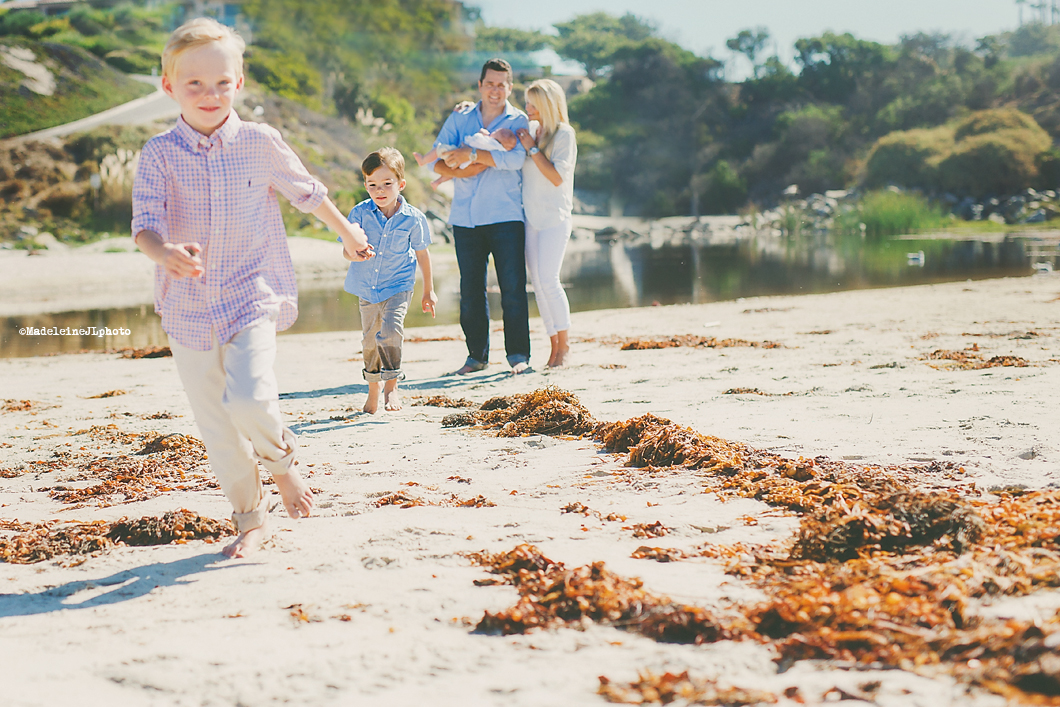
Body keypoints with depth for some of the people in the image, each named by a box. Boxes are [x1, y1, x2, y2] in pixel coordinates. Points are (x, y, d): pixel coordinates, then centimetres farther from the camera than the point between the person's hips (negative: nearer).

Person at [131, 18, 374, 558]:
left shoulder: (260, 143, -1)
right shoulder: (159, 154, -4)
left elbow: (307, 192, 16)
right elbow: (145, 223, -16)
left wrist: (349, 232, 30)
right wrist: (166, 253, -39)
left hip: (253, 296, -2)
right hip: (189, 309, 2)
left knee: (249, 400, -24)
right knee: (215, 428, 7)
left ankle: (282, 462, 9)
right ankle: (250, 519, 25)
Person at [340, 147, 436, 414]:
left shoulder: (412, 218, -12)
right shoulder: (360, 213, -12)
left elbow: (422, 252, 2)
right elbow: (346, 249, -12)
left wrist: (429, 290, 9)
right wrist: (353, 251, -38)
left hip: (398, 285, -2)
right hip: (367, 287, 3)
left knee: (390, 331, -23)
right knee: (370, 339, 15)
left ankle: (391, 384, -7)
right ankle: (373, 389, 34)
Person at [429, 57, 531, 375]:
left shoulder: (518, 121, 3)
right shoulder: (459, 118, 12)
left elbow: (516, 158, -16)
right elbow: (437, 160, 5)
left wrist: (473, 154, -17)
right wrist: (460, 171, -14)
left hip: (506, 216, -3)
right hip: (465, 217, 3)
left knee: (512, 287, -7)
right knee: (470, 289, 5)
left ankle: (518, 354, -1)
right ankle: (476, 355, 14)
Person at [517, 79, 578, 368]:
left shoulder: (564, 134, -6)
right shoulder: (529, 129, 10)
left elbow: (557, 177, -14)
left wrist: (532, 148, -13)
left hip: (554, 218, -6)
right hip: (530, 217, 6)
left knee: (548, 280, -13)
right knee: (538, 283, 3)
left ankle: (563, 343, -1)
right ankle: (554, 344, 8)